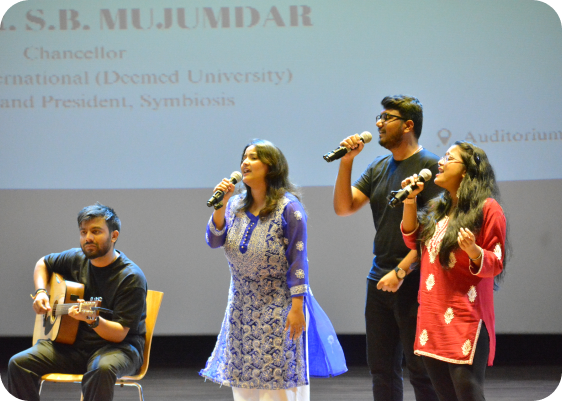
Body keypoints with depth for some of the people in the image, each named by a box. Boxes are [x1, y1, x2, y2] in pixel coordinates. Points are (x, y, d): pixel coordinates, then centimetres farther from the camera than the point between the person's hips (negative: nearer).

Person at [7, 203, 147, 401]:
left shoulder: (131, 278, -14)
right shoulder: (77, 259, 5)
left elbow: (119, 334, -19)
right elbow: (43, 263, 27)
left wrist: (92, 319, -38)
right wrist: (41, 292, 8)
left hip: (119, 346, -6)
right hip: (75, 342, 6)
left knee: (102, 368, -42)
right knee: (19, 363, -16)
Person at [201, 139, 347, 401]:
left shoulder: (288, 207, -10)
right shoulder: (236, 205, 8)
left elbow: (297, 259, -12)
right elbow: (213, 241, 0)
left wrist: (297, 307, -17)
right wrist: (220, 206, -12)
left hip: (278, 308, -6)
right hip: (242, 307, 6)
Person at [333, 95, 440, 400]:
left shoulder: (429, 166, -8)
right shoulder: (379, 168, 15)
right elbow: (343, 208, 10)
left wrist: (401, 271, -18)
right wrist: (346, 162, -1)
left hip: (413, 281, -7)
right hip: (379, 280, 7)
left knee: (420, 369, -5)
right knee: (381, 368, 10)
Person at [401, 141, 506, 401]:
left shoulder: (487, 209, -7)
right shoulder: (438, 208, 16)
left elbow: (495, 264, -8)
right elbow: (413, 241, 22)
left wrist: (473, 251, -29)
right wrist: (410, 200, 12)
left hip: (465, 321, -8)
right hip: (432, 318, 8)